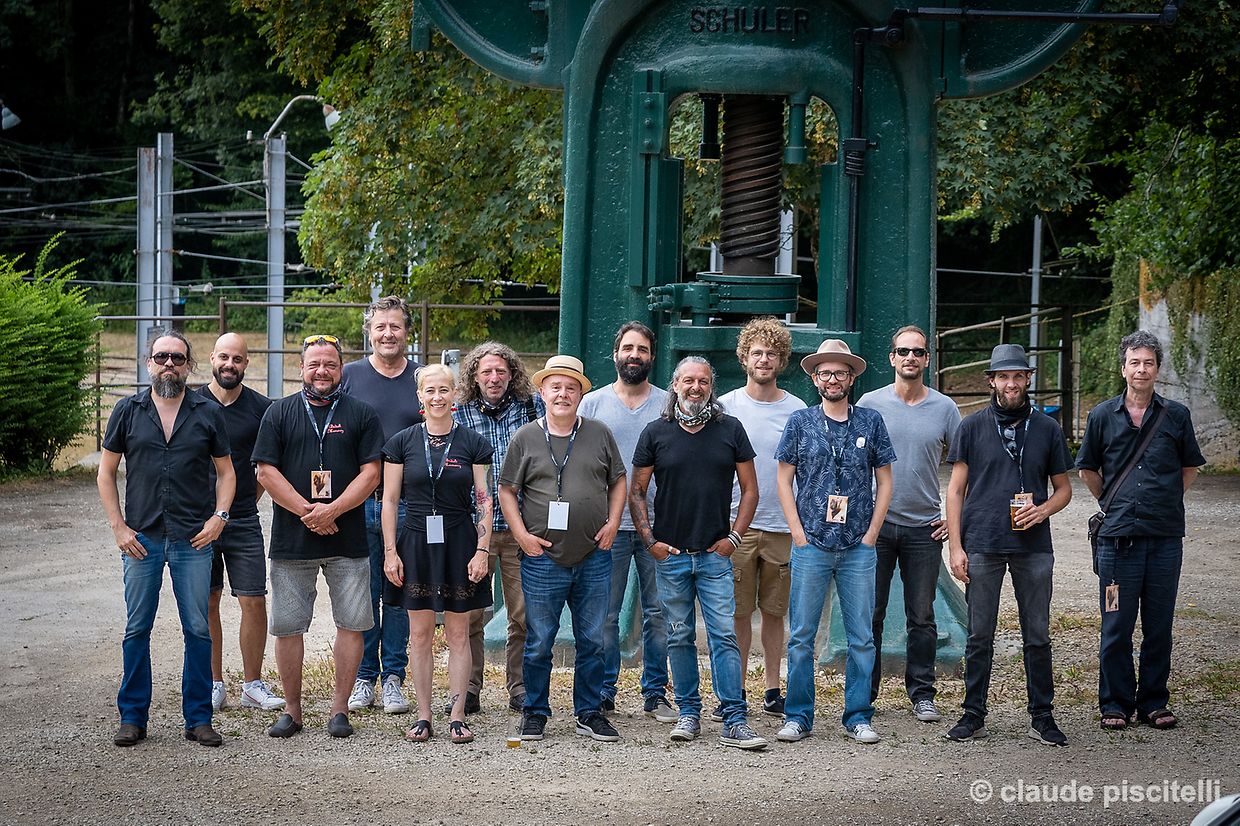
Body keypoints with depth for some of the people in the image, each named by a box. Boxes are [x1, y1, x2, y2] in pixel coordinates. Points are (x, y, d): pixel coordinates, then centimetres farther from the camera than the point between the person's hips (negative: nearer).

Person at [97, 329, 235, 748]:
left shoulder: (207, 414, 5)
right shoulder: (128, 411, 4)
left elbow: (226, 472, 11)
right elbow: (106, 471, 7)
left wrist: (219, 517, -4)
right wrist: (118, 527, -1)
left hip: (193, 540, 0)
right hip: (141, 539, 0)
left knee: (198, 630, 1)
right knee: (137, 630, 4)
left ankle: (199, 718, 9)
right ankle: (132, 717, 13)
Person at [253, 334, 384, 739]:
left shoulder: (361, 414, 7)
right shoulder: (280, 413, 7)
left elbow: (370, 473, 0)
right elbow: (267, 472, 1)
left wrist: (333, 509, -13)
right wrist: (307, 510, -10)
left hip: (347, 538, 0)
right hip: (291, 539, 0)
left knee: (351, 623, -1)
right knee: (287, 626, 2)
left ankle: (339, 709, 8)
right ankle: (291, 709, 11)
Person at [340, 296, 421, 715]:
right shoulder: (350, 376, 5)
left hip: (408, 505, 1)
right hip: (359, 503, -1)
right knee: (363, 593, 2)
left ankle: (393, 678, 11)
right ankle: (363, 678, 10)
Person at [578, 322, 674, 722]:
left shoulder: (669, 405, 8)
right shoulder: (593, 403, 7)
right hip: (608, 525, -1)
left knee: (658, 613, 3)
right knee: (605, 614, 2)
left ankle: (655, 694, 10)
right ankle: (603, 693, 10)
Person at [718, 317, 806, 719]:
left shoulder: (797, 410, 5)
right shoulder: (725, 407, 2)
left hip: (783, 526, 1)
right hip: (736, 524, -1)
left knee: (773, 611, 7)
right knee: (739, 612, 1)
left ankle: (773, 691, 15)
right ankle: (736, 691, 9)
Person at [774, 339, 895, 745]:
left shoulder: (870, 422, 6)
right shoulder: (800, 422, 4)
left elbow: (884, 480, 9)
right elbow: (784, 479, 5)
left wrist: (871, 533, 1)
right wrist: (799, 533, -3)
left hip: (858, 548, 1)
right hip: (811, 545, -1)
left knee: (862, 637, 2)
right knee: (802, 636, 0)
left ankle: (858, 717, 10)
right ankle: (798, 717, 7)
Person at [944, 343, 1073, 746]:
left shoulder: (1047, 428, 8)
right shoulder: (973, 427, 5)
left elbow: (1063, 488, 15)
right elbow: (956, 490, 5)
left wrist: (1043, 510, -8)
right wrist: (955, 547, -3)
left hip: (1033, 546, 1)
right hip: (982, 546, -1)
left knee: (1038, 637, 4)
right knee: (980, 636, 3)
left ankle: (1042, 717, 10)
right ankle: (973, 716, 10)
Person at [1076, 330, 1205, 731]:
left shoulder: (1176, 415, 5)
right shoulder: (1103, 416, 4)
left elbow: (1190, 467, 18)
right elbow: (1088, 470, 16)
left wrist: (1166, 502, 11)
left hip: (1165, 536, 1)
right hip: (1118, 535, -1)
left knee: (1159, 625, 6)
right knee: (1116, 626, 1)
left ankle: (1154, 702, 16)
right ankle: (1115, 703, 11)